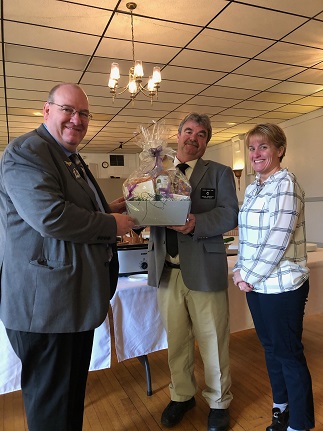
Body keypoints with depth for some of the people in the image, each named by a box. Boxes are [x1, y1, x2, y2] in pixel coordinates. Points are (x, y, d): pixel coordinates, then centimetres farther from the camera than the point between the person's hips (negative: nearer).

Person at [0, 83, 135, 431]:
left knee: (73, 393, 25)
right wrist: (111, 224, -17)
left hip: (77, 302, 10)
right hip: (46, 303, -10)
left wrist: (108, 209, 11)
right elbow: (50, 216, -28)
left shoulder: (71, 160, 17)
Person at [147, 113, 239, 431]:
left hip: (204, 271, -2)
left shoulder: (219, 173, 4)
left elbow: (230, 214, -8)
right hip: (167, 271, 3)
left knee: (212, 342, 11)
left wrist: (196, 223, -24)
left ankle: (218, 402, 35)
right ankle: (182, 395, 39)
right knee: (176, 341, 17)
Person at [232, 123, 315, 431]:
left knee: (289, 354, 7)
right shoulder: (252, 188, 11)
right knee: (270, 348, 20)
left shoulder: (284, 185, -14)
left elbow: (276, 241, -21)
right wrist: (240, 271, 5)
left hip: (282, 287, -8)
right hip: (257, 285, 8)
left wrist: (248, 276, -14)